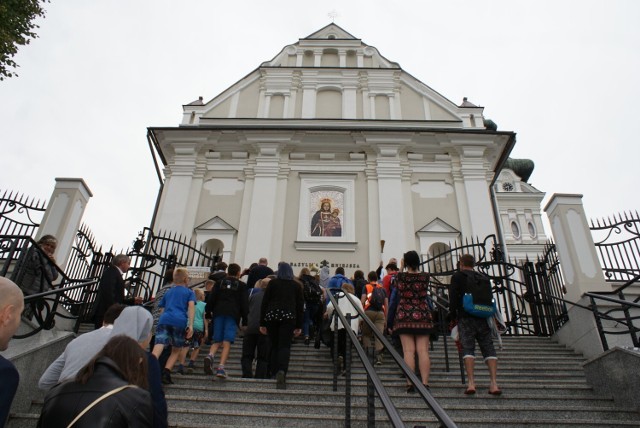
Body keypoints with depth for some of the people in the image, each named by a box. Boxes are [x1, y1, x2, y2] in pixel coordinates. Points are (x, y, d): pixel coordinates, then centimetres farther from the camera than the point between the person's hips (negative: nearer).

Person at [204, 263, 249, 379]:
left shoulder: (219, 283, 18)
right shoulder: (242, 285, 12)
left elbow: (211, 300, 10)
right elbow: (244, 304, 8)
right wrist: (244, 322, 10)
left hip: (218, 313, 2)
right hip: (233, 315, -2)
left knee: (217, 341, 7)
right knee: (227, 343, -7)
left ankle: (210, 356, -23)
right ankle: (221, 367, -20)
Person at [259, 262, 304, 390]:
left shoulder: (272, 283, 9)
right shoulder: (297, 285, 12)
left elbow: (264, 302, 6)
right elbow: (300, 306, 10)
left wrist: (262, 323, 9)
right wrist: (299, 326, 12)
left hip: (272, 316, 1)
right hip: (289, 317, 0)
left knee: (274, 346, 12)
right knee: (285, 346, -5)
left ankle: (275, 372, 9)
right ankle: (282, 371, -27)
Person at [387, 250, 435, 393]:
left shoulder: (400, 277, -5)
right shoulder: (425, 277, -1)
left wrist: (401, 269, 18)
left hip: (404, 317, -1)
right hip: (423, 316, 1)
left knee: (408, 351, -3)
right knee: (423, 350, 0)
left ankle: (410, 383, -5)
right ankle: (425, 383, -2)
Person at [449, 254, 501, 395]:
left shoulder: (457, 277, 5)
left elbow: (453, 297, -4)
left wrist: (453, 315, 0)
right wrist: (491, 318, 19)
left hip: (465, 317, -3)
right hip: (483, 318, 4)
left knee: (467, 348, -4)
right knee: (488, 348, 4)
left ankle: (471, 383, -15)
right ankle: (494, 383, -6)